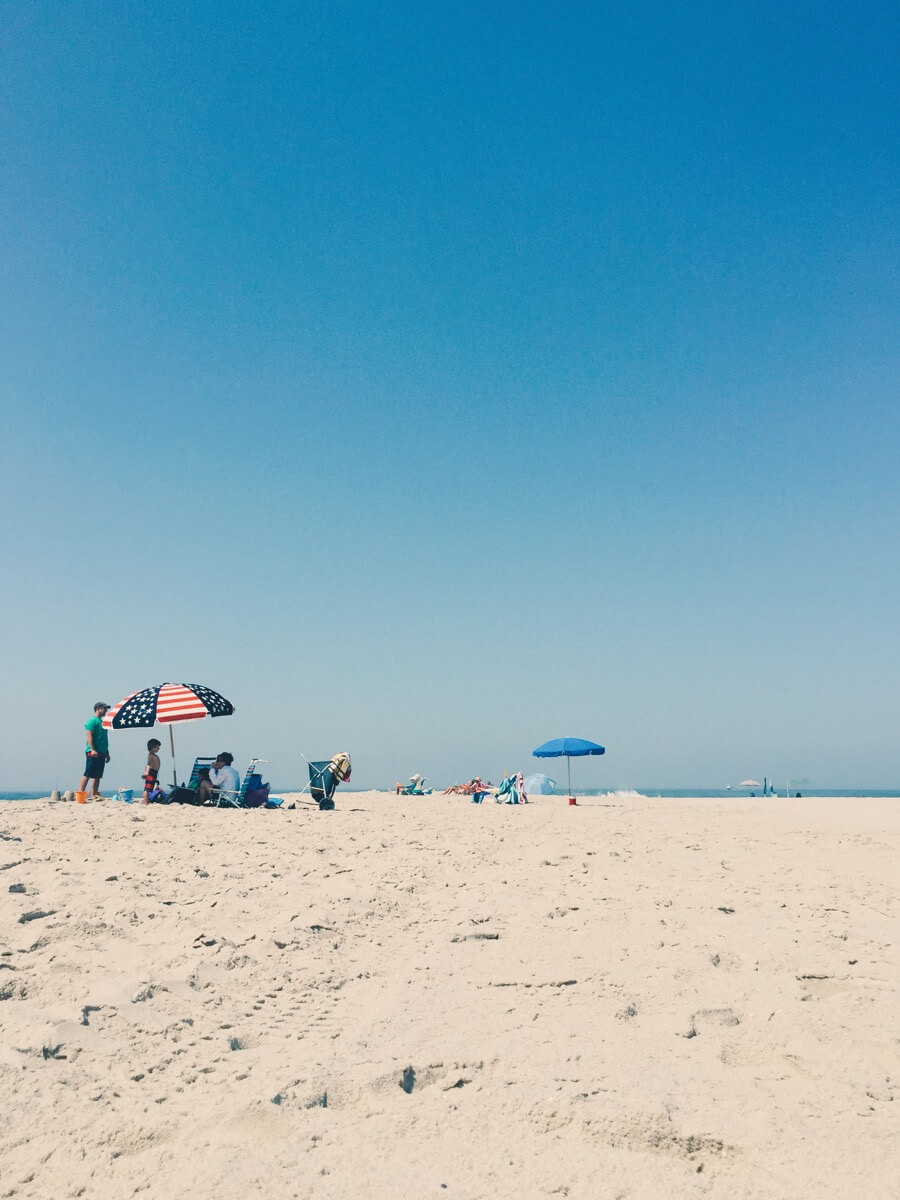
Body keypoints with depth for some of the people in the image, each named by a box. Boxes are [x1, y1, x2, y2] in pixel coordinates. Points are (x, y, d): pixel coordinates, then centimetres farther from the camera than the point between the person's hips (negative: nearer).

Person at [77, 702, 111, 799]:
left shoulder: (102, 722, 21)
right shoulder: (92, 720, -6)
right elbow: (89, 736, -16)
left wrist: (107, 753, 22)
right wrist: (93, 749, -24)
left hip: (101, 753, 9)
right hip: (93, 753, -9)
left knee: (97, 776, 8)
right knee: (87, 774, -12)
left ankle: (94, 795, 10)